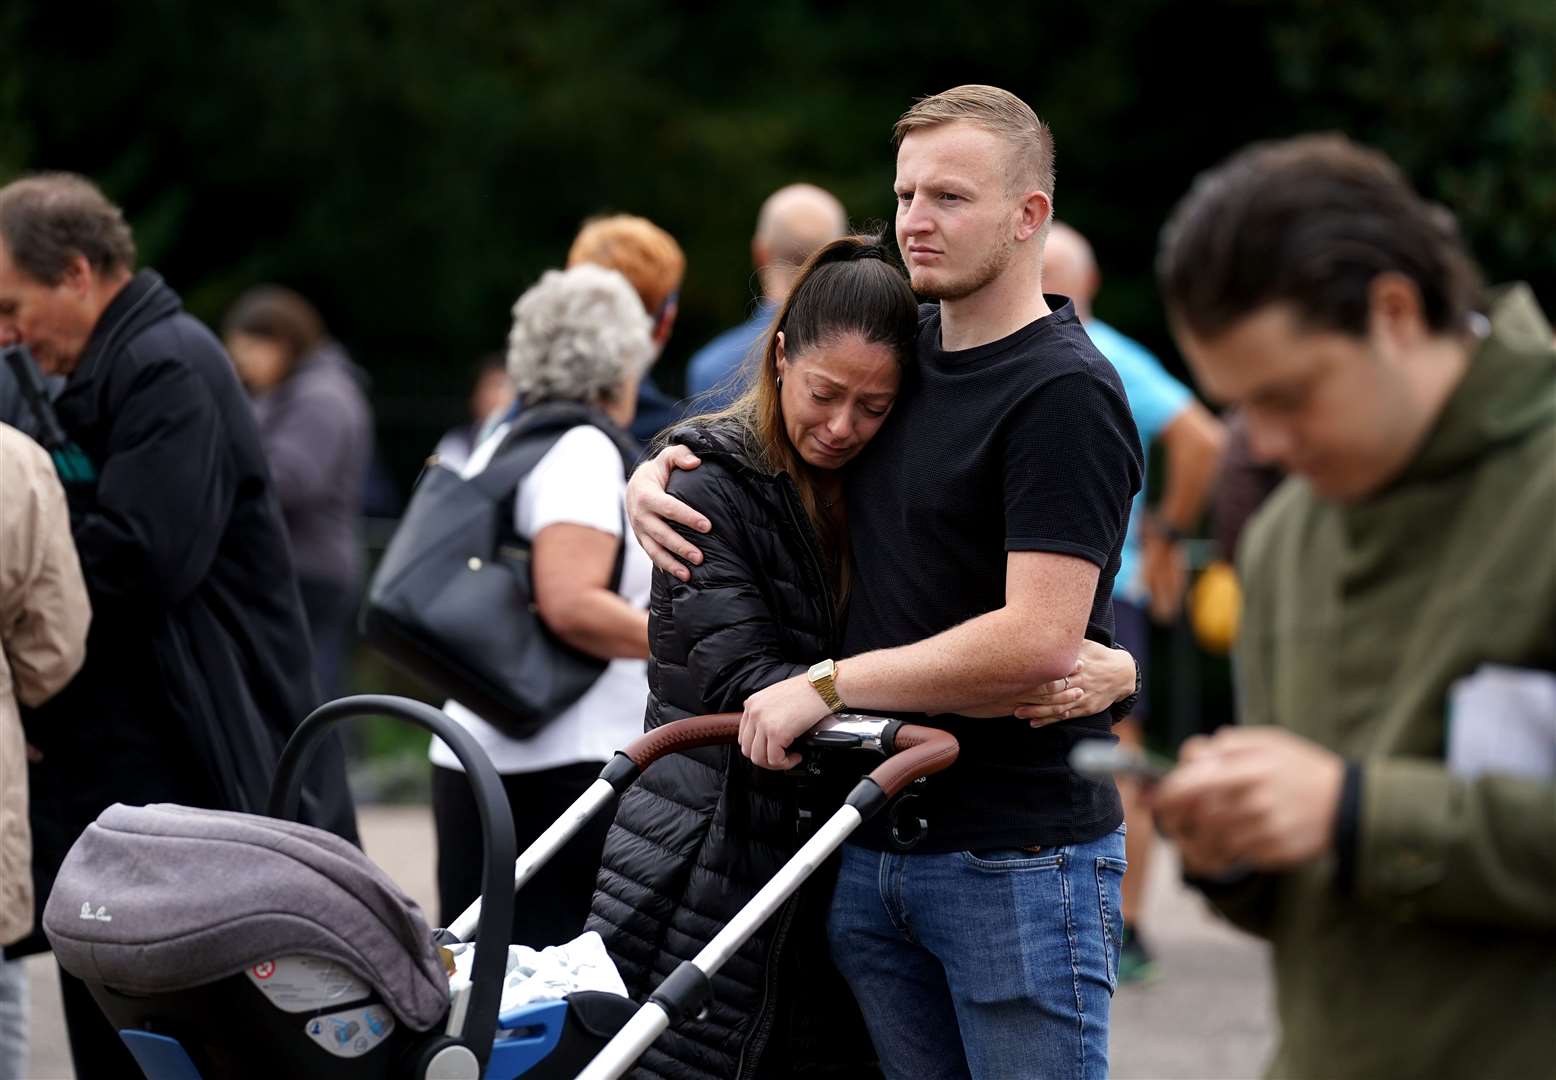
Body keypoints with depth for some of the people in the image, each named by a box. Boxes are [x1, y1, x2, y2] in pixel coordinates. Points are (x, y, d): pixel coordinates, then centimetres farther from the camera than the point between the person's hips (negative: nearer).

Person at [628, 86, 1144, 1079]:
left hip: (1021, 856, -7)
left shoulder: (1065, 392, -13)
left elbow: (1039, 639, -23)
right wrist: (654, 477, 5)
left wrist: (828, 685, -16)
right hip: (875, 843, 7)